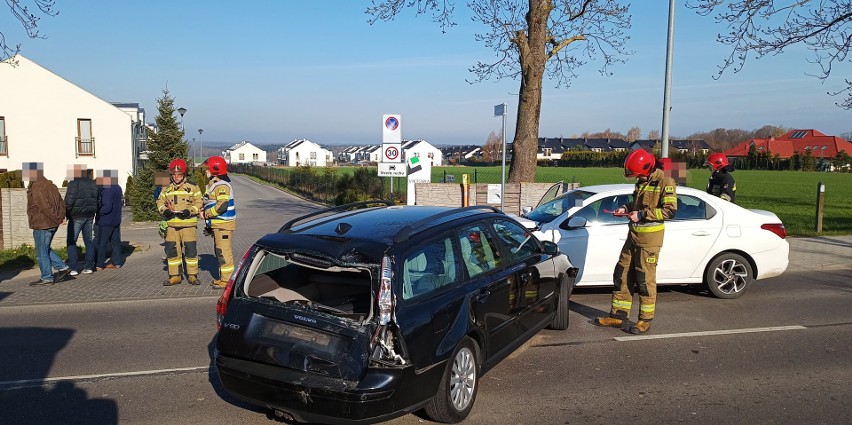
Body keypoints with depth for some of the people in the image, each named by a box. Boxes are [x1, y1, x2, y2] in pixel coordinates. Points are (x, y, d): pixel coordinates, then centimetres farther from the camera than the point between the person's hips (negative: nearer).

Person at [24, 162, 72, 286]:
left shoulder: (36, 188, -17)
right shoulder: (51, 185, 12)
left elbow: (45, 207, -23)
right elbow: (62, 204, 11)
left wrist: (57, 218, -13)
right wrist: (61, 217, 2)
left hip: (42, 225, -9)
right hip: (52, 224, 9)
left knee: (42, 252, 2)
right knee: (45, 249, 22)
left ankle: (47, 278, 9)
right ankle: (62, 267, 17)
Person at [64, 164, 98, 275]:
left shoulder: (74, 183, -13)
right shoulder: (93, 184, 9)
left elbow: (69, 201, -18)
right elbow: (97, 200, 11)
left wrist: (66, 213, -5)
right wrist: (92, 212, 17)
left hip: (77, 217, -7)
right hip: (89, 216, 7)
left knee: (71, 241, 1)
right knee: (88, 240, 11)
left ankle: (73, 268, -2)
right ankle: (89, 266, 10)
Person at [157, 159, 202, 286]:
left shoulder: (193, 188, 3)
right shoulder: (167, 189, 15)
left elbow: (198, 203, 0)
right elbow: (160, 202, 12)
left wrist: (188, 211, -16)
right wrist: (166, 210, -10)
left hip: (188, 224, -4)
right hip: (171, 225, 4)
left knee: (190, 250, -1)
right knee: (172, 251, 6)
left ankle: (192, 275, 10)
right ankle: (174, 276, 16)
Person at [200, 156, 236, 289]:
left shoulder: (222, 186, -16)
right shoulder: (213, 184, 17)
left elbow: (222, 206, -26)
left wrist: (206, 214, -16)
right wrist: (204, 211, 6)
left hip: (224, 224, -11)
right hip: (217, 224, 11)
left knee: (224, 252, -7)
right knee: (219, 251, 17)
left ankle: (226, 279, -2)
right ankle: (223, 277, 26)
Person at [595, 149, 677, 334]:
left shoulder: (665, 182, -12)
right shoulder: (642, 181, 14)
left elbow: (670, 210, -18)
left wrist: (642, 214, -20)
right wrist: (626, 208, 6)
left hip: (650, 237, -8)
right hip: (634, 234, 8)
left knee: (645, 279, -2)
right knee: (622, 275, 9)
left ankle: (646, 319, 11)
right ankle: (618, 315, 18)